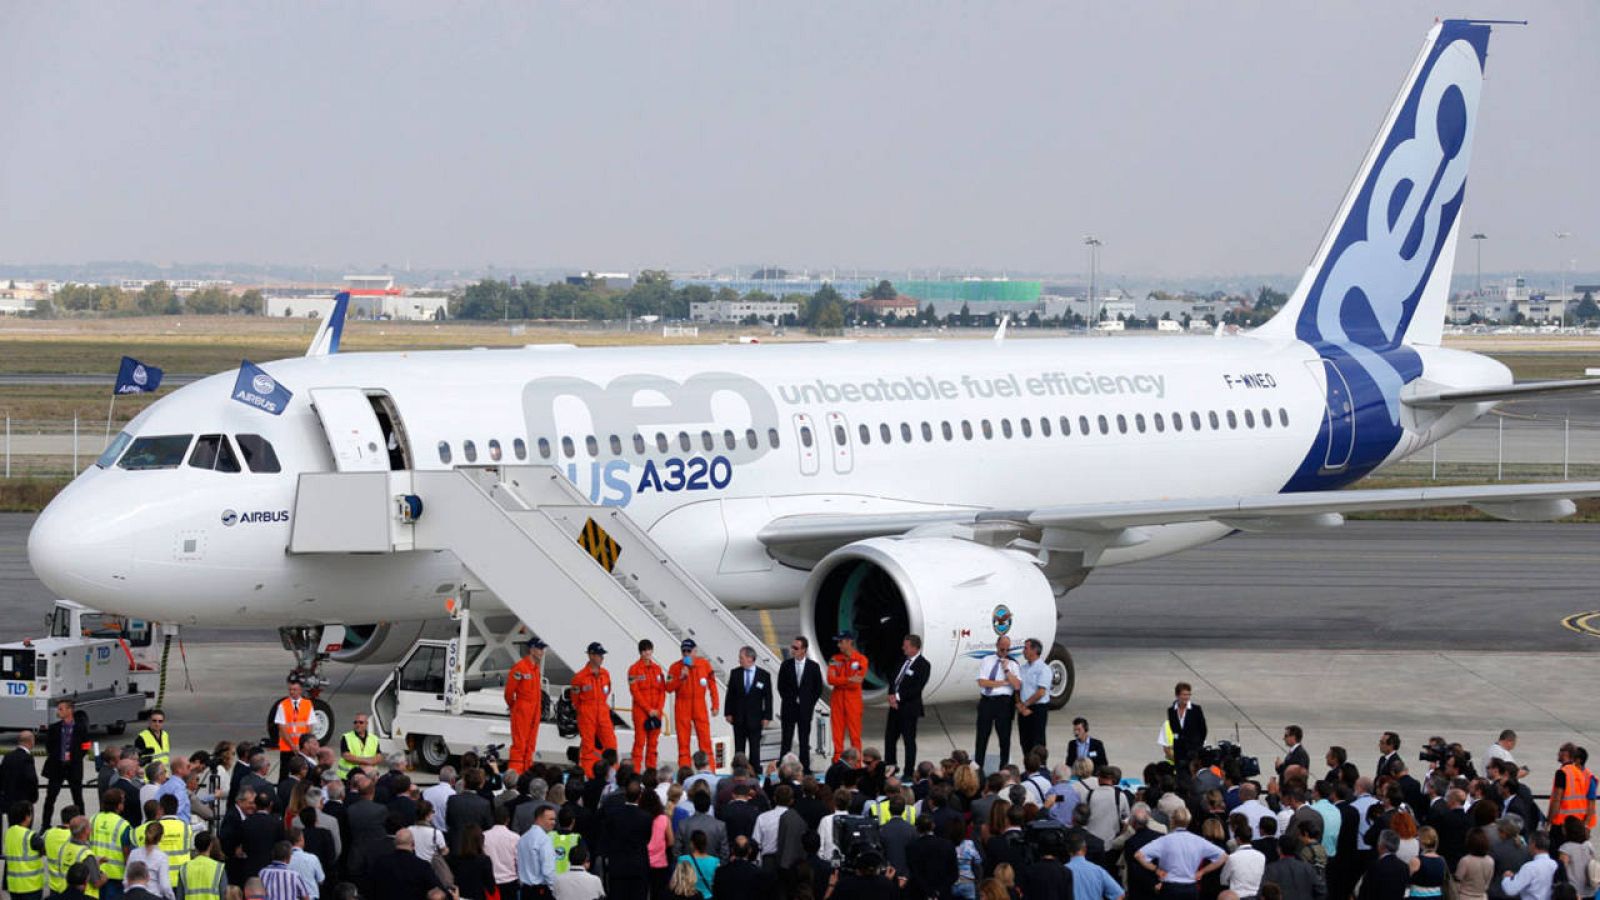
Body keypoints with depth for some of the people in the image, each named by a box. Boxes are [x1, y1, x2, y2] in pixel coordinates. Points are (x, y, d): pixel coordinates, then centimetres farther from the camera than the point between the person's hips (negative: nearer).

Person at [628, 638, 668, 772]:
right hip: (640, 711, -5)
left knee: (653, 742, 6)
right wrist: (649, 709, -12)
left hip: (656, 712, 5)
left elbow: (662, 690, 10)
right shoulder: (634, 669, -2)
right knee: (640, 741, -8)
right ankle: (636, 771, -9)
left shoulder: (657, 668, 12)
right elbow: (635, 692, -8)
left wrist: (659, 709, -3)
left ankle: (651, 770, 11)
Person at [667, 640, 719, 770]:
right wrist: (681, 677, -19)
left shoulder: (704, 664, 2)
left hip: (700, 706, 0)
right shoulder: (675, 667, -2)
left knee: (705, 738, -2)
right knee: (683, 740, 1)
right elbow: (669, 688, -6)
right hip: (682, 707, 0)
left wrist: (715, 704, 4)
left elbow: (712, 684, 7)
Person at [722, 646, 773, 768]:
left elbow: (768, 698, -1)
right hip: (738, 717, 2)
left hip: (755, 718, -2)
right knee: (739, 748, 5)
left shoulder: (764, 676, -3)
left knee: (754, 748, 1)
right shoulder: (735, 673, 3)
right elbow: (730, 694, 5)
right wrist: (728, 713, -1)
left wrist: (766, 717, -6)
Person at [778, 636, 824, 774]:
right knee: (786, 740, 1)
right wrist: (790, 700, 1)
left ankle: (805, 767, 7)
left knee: (804, 740, 3)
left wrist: (810, 704, 1)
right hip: (788, 708, 1)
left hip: (805, 709, -1)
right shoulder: (786, 666, 1)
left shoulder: (813, 667, -1)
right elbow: (781, 687, 7)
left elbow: (818, 688, 5)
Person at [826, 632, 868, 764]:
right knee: (838, 733, 3)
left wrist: (838, 680, -6)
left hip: (853, 699, -3)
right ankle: (837, 762, 7)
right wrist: (848, 680, -17)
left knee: (855, 733, -3)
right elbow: (830, 679, -5)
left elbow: (857, 682, -12)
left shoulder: (861, 659, -2)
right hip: (837, 699, 3)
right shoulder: (835, 659, 8)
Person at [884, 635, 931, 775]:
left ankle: (909, 772, 6)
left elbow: (916, 688, -19)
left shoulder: (923, 665, -12)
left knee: (909, 740, 0)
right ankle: (889, 767, 26)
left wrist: (898, 696, -18)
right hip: (895, 705, 8)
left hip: (909, 708, -8)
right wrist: (891, 695, -4)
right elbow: (894, 680, 14)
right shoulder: (903, 661, 11)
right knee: (890, 737, 14)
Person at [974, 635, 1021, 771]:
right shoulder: (986, 661, 7)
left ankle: (1004, 768, 11)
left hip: (1003, 702, -1)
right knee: (982, 736, 6)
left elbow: (1017, 685, -7)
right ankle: (977, 768, 12)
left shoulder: (1012, 664, 5)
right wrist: (1003, 683, -8)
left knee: (1004, 737, 4)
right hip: (986, 701, 1)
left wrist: (1006, 670, -12)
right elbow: (982, 682, -5)